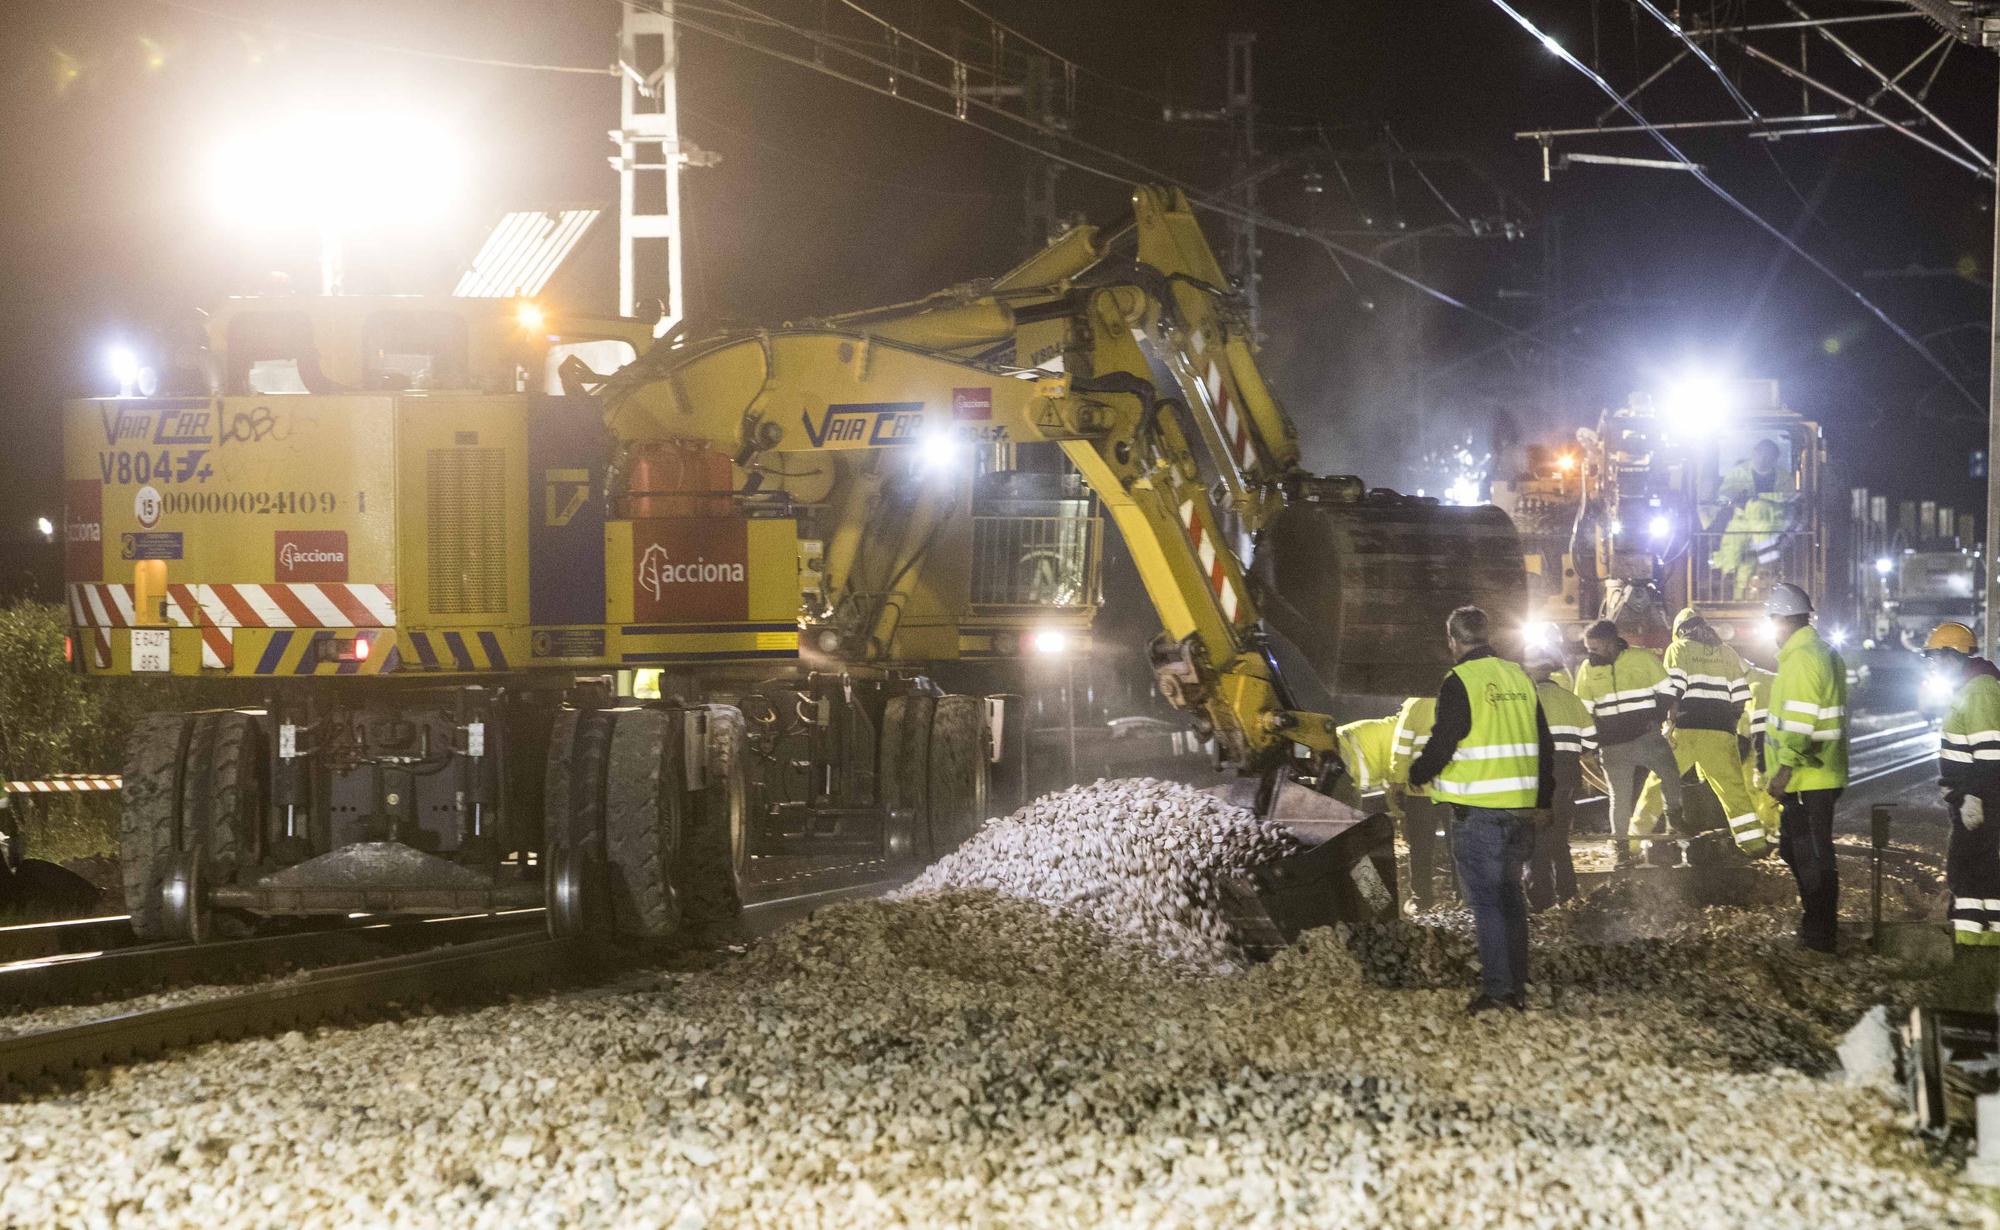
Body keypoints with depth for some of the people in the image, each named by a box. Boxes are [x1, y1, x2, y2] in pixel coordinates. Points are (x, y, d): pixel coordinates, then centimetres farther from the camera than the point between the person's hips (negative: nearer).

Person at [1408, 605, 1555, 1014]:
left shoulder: (1459, 682, -11)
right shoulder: (1519, 677, 11)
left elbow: (1442, 744, -14)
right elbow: (1544, 745, 16)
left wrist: (1418, 774, 6)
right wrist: (1543, 797, 25)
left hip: (1477, 811, -6)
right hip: (1520, 808, 6)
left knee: (1485, 901, -2)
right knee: (1511, 897, 15)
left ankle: (1496, 988, -5)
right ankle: (1518, 987, 18)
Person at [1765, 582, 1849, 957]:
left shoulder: (1801, 659, -18)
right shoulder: (1824, 653, 15)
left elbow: (1799, 724, -25)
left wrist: (1784, 769, -24)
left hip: (1806, 779, -10)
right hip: (1822, 775, 10)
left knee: (1811, 856, -3)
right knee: (1796, 850, 21)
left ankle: (1819, 936, 3)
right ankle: (1819, 922, 30)